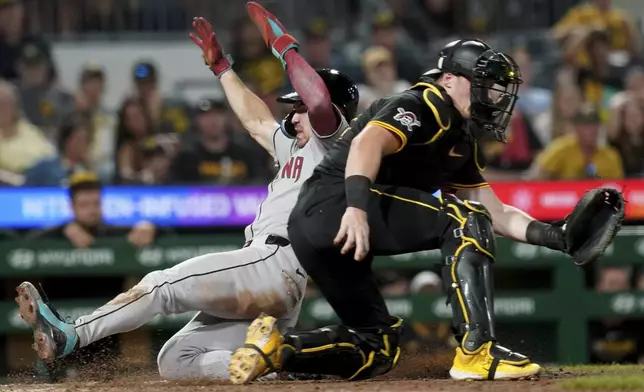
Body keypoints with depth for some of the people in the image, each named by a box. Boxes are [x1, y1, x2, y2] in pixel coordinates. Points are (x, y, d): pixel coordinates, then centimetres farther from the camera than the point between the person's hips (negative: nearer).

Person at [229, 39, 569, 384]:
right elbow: (368, 142, -25)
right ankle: (478, 352, -24)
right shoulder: (424, 108, -6)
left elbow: (496, 215, 26)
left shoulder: (462, 141, 24)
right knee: (466, 220, -18)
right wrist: (357, 206, -40)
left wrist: (551, 235, 11)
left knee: (376, 349, 15)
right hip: (334, 202, -10)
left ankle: (277, 348, 4)